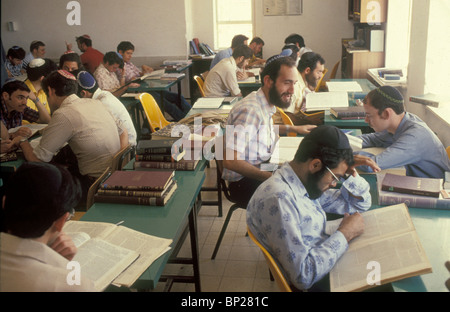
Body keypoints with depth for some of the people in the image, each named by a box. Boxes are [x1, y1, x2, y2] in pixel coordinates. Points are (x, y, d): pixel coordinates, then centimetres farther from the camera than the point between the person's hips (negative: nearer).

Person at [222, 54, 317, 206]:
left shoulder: (265, 104, 4)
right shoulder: (251, 110, -25)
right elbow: (230, 160, -31)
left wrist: (293, 129, 21)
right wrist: (272, 177, -28)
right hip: (244, 183, -10)